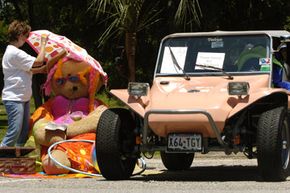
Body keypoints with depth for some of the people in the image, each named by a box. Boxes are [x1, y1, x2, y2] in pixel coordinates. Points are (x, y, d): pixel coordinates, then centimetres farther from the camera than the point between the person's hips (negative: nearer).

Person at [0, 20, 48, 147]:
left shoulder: (11, 52, 16)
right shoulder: (15, 53, -18)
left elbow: (26, 70, 22)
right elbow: (38, 61, -19)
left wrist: (41, 69, 9)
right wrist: (43, 44, -8)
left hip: (22, 98, 11)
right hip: (14, 99, -11)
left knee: (25, 130, 12)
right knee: (14, 131, -13)